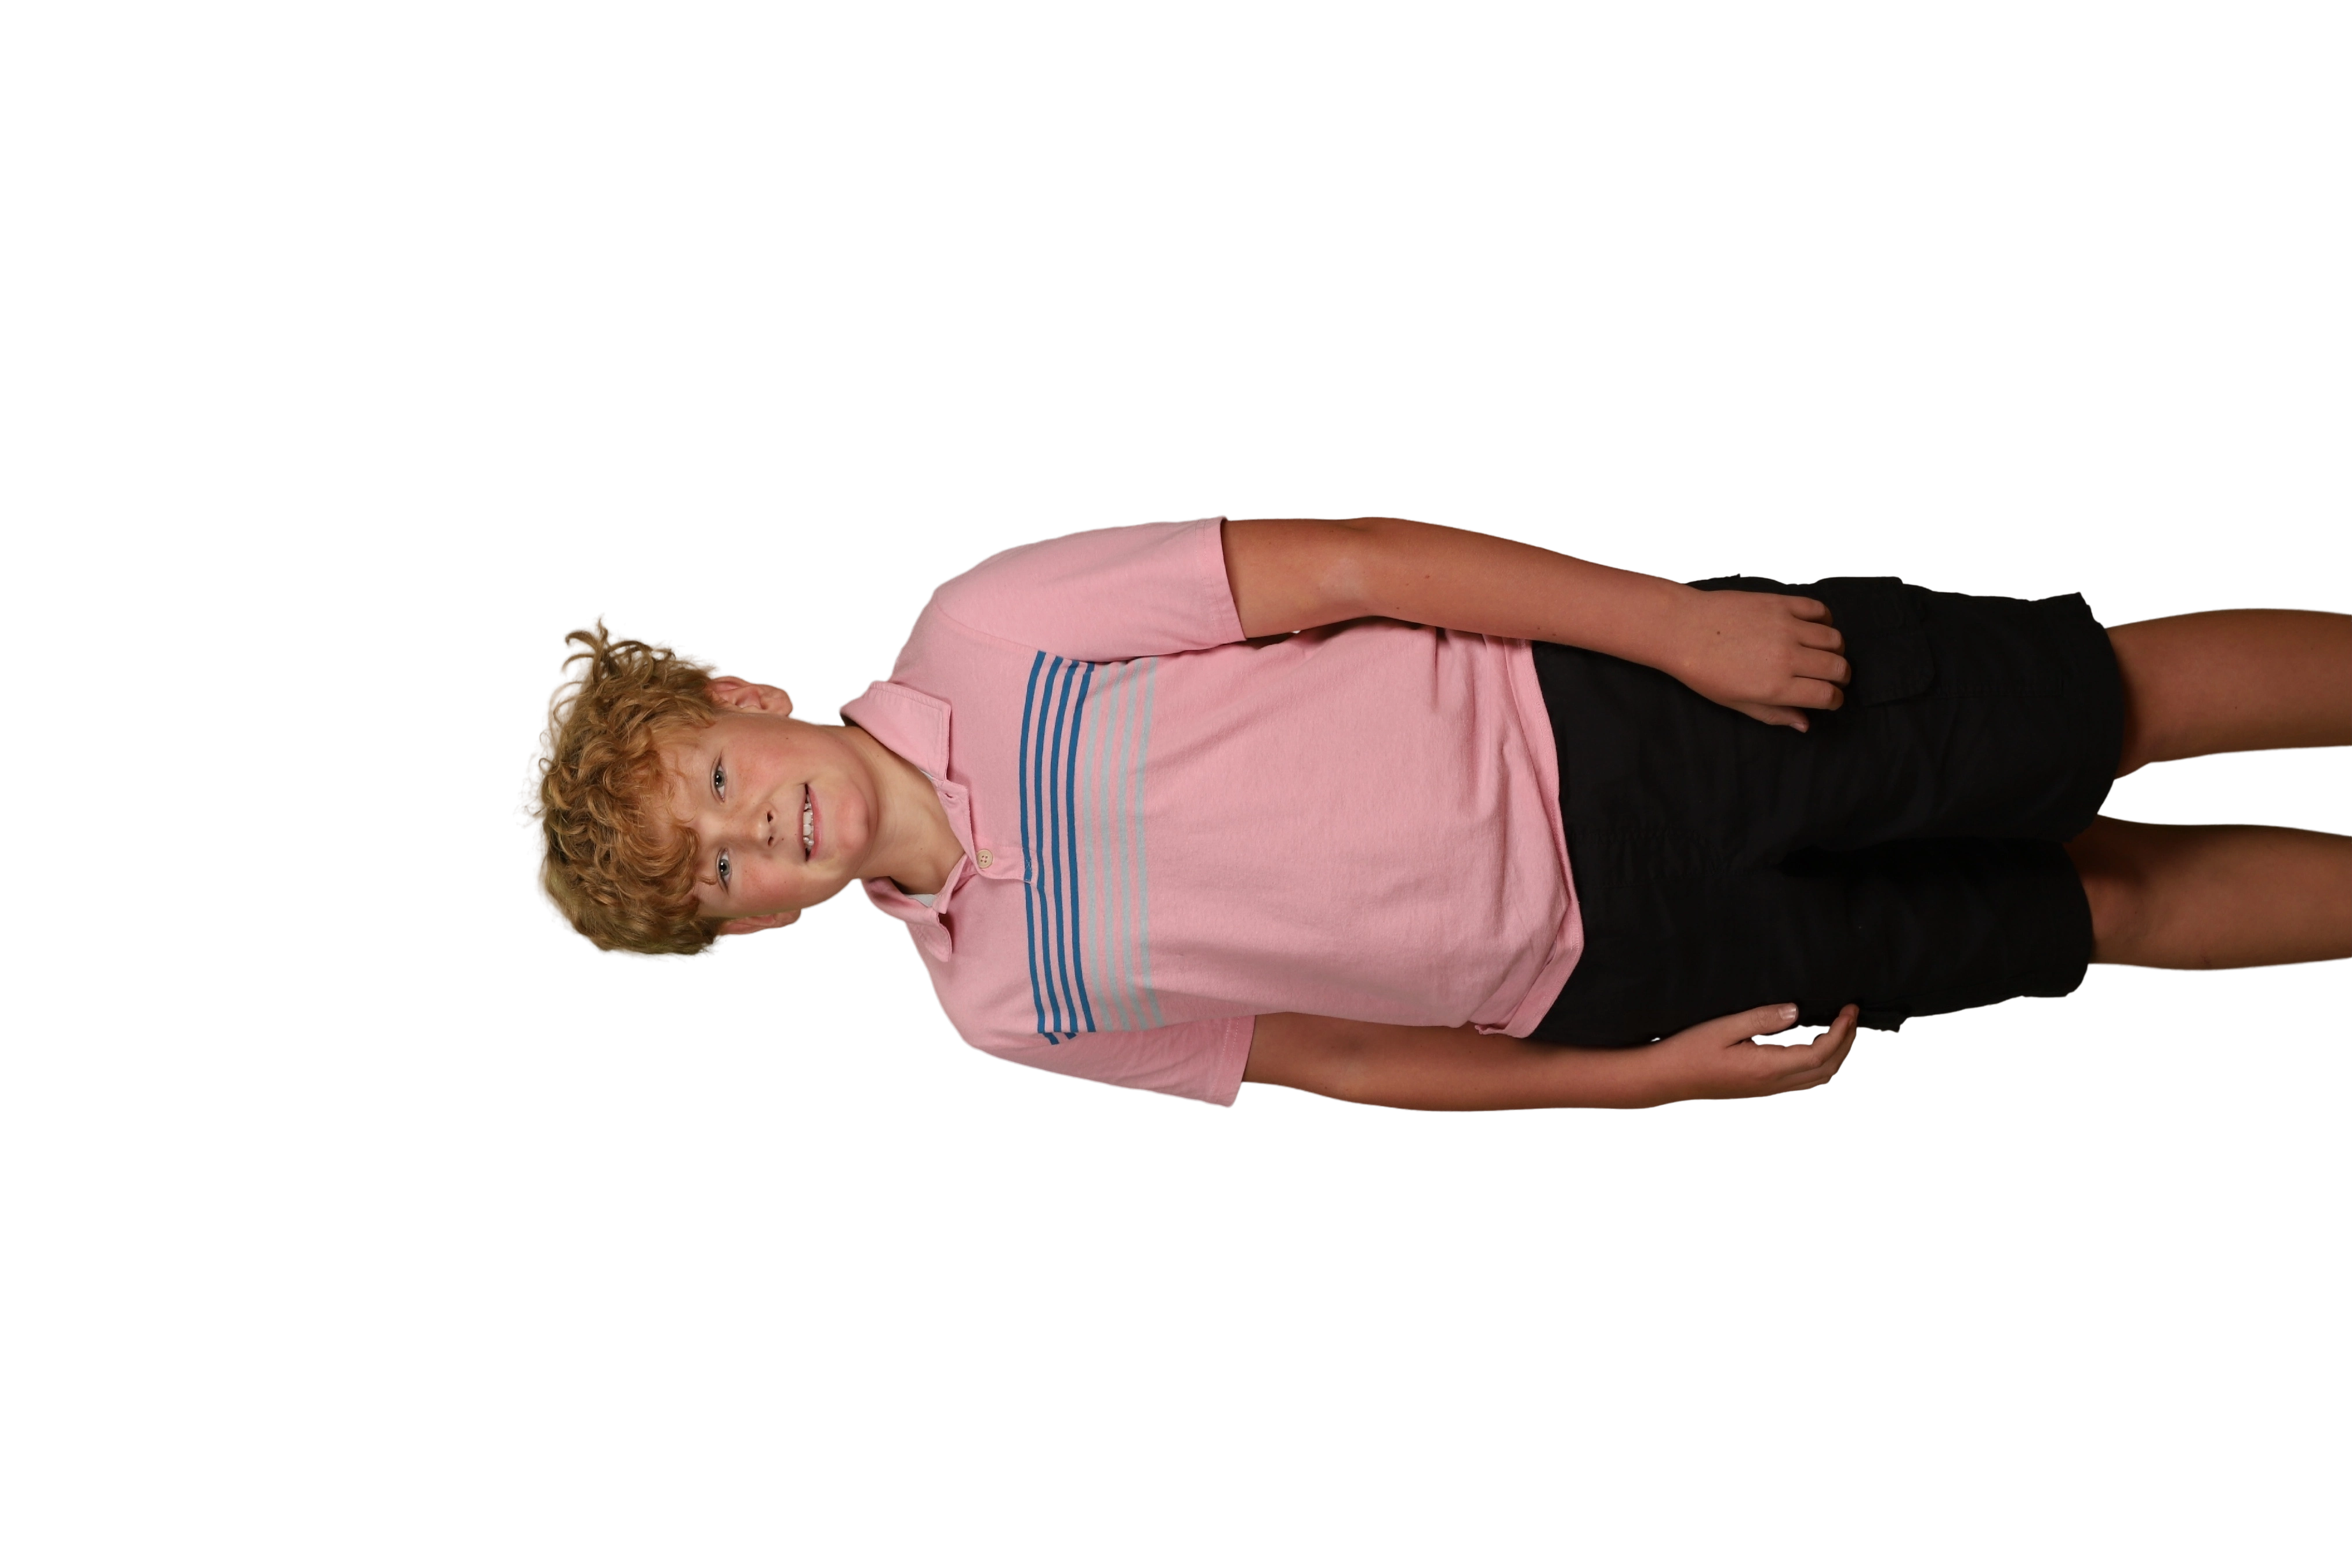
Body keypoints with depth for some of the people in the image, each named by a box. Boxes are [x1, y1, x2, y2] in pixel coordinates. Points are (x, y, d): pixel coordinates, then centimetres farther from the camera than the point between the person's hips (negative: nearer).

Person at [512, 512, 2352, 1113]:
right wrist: (1646, 1074, -3)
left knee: (2117, 702, -4)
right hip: (1608, 969, 1)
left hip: (1598, 719, -1)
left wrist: (1681, 618, -16)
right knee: (2111, 916, 3)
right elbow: (1323, 1054, 4)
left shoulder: (983, 632, -11)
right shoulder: (999, 1005, -1)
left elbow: (1346, 565, -12)